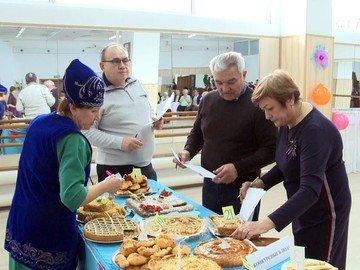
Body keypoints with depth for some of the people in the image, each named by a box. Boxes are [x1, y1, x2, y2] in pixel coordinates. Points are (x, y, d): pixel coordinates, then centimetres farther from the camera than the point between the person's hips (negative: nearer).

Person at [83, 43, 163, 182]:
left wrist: (154, 119, 0)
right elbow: (87, 131, -18)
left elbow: (148, 110, 23)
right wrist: (119, 142, -26)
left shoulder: (137, 84, 8)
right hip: (114, 168, -6)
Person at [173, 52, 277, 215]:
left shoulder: (257, 104, -14)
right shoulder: (208, 100, 4)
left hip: (242, 188, -5)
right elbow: (197, 133, 18)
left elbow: (270, 149, -14)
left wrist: (238, 168, -24)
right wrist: (188, 151, -2)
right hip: (210, 185, 5)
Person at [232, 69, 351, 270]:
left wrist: (268, 223, -45)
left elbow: (310, 190, -37)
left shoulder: (316, 130, -28)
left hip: (324, 213, -8)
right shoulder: (287, 121, -2)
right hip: (302, 209, 8)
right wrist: (261, 183, -6)